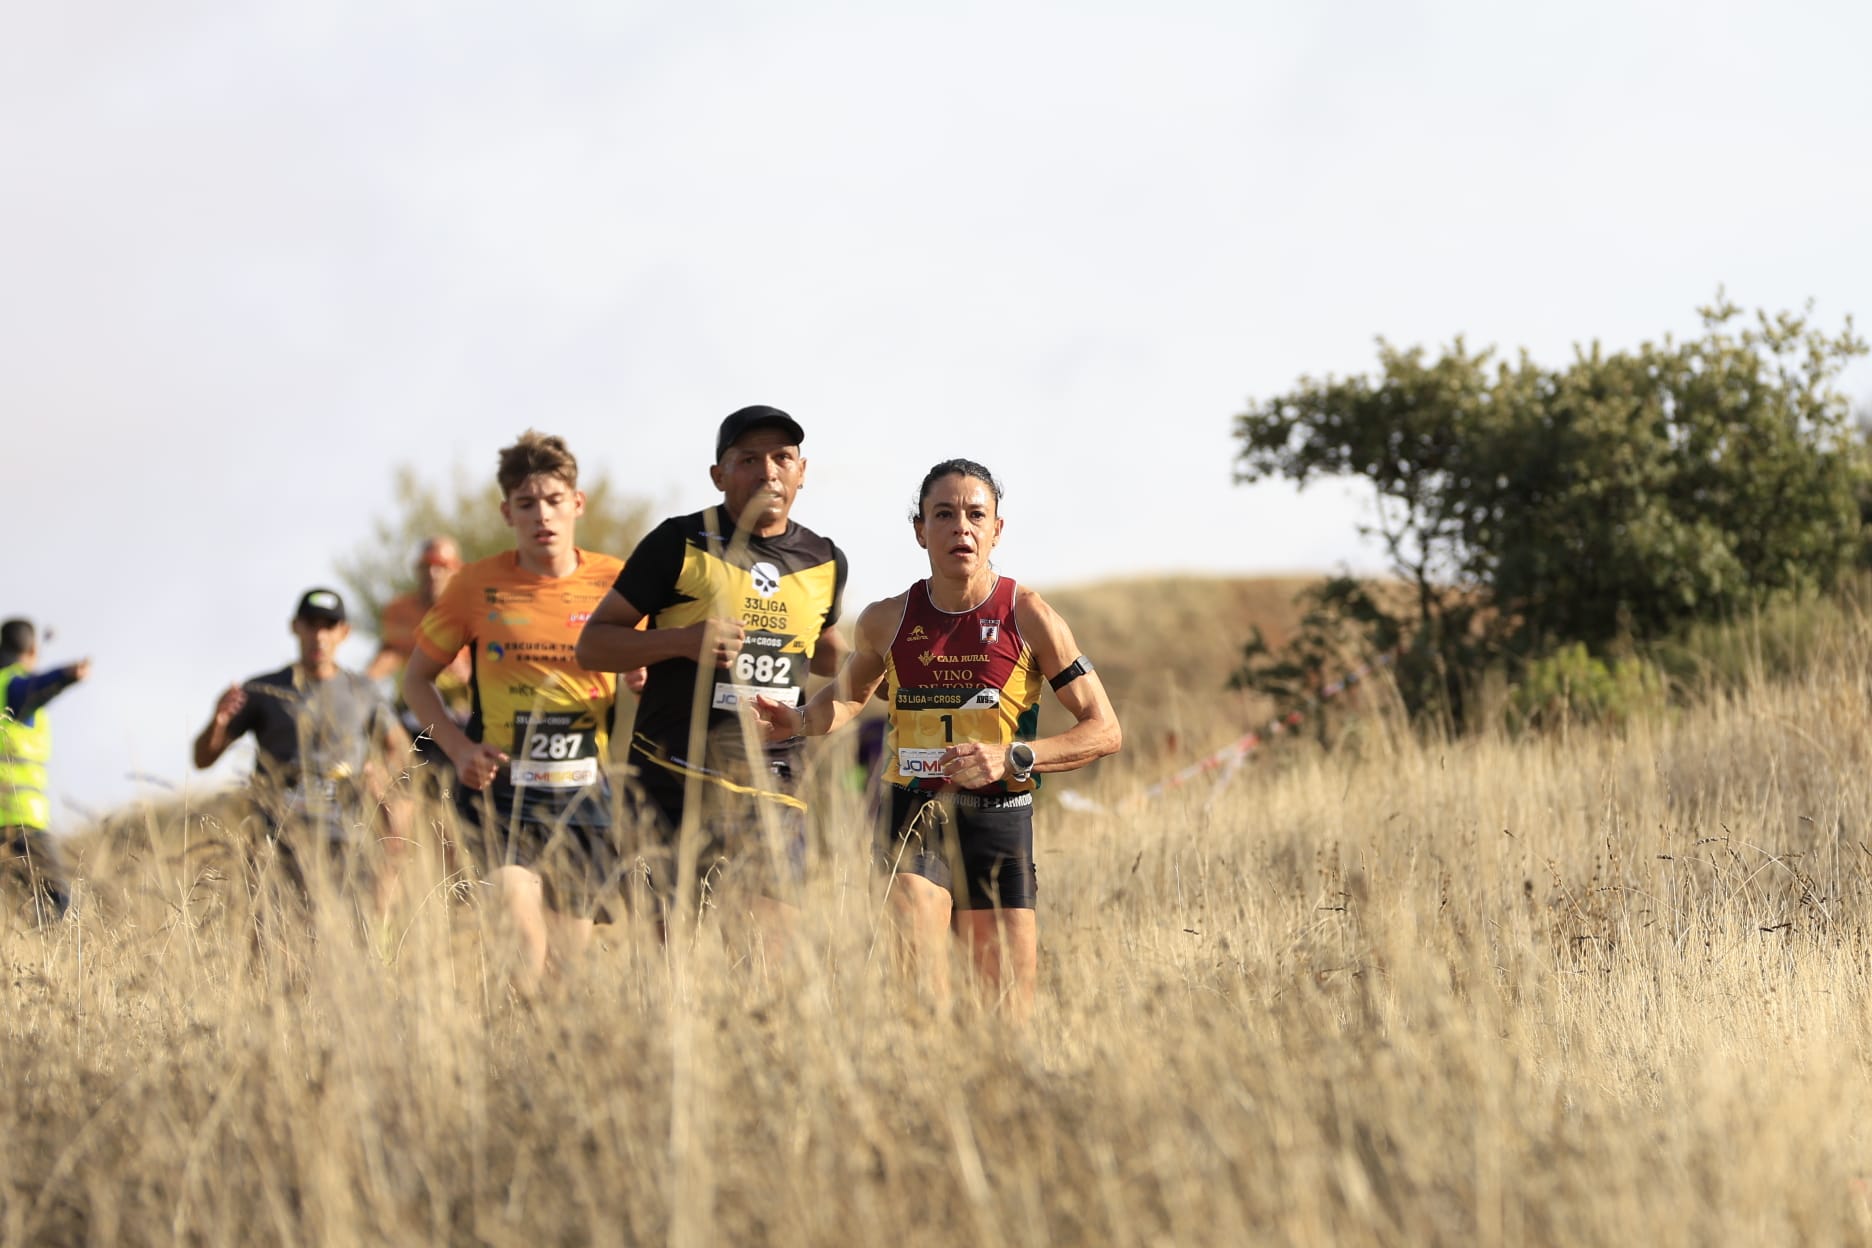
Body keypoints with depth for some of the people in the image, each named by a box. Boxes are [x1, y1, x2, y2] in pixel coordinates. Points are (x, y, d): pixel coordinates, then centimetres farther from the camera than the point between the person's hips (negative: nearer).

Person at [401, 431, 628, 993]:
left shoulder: (614, 582, 3)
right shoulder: (479, 585, 2)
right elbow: (417, 678, 13)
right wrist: (459, 746, -4)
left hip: (586, 791, 2)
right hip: (502, 782, -2)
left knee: (570, 950, 6)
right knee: (523, 928, -24)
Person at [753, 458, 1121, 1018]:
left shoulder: (1028, 617, -3)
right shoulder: (887, 621, 5)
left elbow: (1105, 730, -2)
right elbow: (852, 693, 26)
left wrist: (1013, 758, -16)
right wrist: (798, 721, 5)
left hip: (998, 821, 0)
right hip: (913, 818, 0)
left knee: (1011, 1016, 2)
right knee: (917, 979, -21)